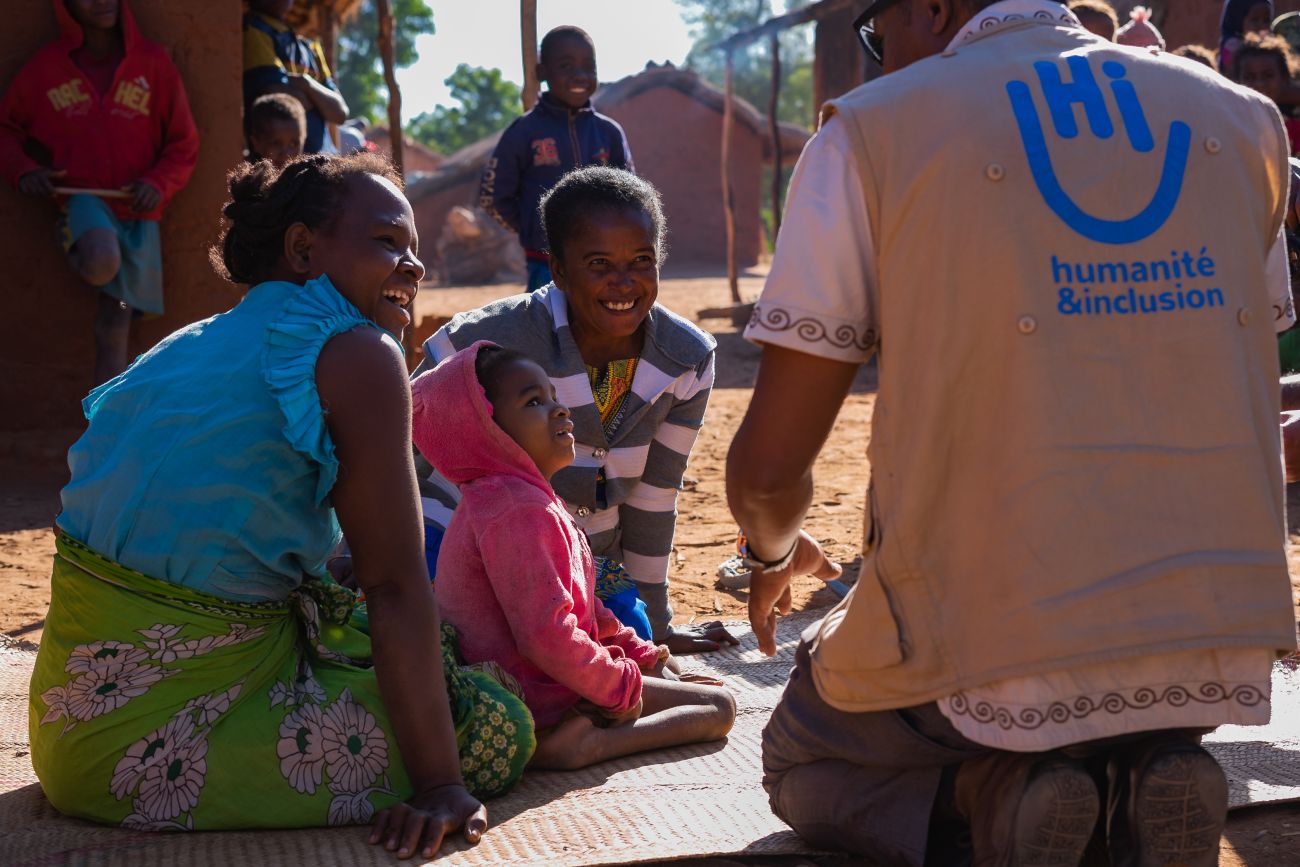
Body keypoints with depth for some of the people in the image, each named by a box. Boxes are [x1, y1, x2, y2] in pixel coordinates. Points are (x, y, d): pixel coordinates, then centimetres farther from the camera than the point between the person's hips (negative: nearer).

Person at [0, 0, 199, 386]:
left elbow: (184, 143, 4)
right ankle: (80, 255, 2)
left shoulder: (152, 61, -1)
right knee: (101, 261, -35)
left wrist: (159, 184, -14)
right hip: (82, 199, -1)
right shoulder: (45, 67, -1)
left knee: (114, 328, 3)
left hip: (136, 211, 1)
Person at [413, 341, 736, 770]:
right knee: (718, 706, -10)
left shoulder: (494, 499, 15)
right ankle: (585, 744, -26)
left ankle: (575, 737, 9)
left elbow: (575, 601, 21)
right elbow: (545, 634, -29)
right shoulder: (519, 509, -22)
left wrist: (635, 650, 15)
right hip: (539, 697, -11)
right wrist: (621, 683, -17)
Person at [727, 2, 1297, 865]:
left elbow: (768, 464, -2)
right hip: (1222, 644, 4)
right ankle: (1141, 781, 3)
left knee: (802, 767, 28)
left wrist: (775, 551, 22)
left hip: (991, 647, -4)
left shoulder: (872, 131, -2)